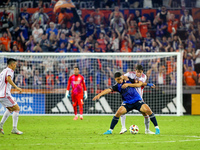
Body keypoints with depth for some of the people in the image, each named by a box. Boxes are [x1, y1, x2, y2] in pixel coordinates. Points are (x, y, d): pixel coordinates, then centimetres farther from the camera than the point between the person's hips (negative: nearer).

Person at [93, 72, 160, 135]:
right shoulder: (117, 86, -4)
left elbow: (139, 84, -9)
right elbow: (108, 90, -18)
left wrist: (128, 84, -20)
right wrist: (99, 94, -33)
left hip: (137, 101, -1)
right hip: (127, 103, 1)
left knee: (148, 110, -21)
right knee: (118, 112, -21)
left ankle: (157, 128, -9)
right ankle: (110, 130, -7)